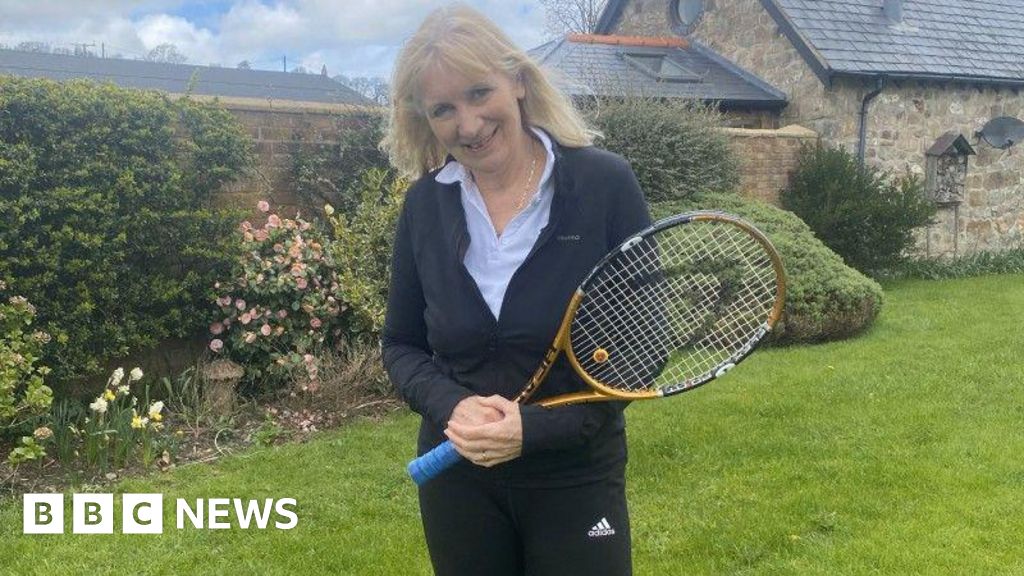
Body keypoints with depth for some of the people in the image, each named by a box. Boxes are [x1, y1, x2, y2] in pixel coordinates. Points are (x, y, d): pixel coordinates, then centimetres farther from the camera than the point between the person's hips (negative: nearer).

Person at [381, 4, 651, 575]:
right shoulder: (425, 205, -3)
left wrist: (538, 427, -20)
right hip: (457, 480, 3)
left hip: (578, 480, -2)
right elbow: (401, 346, 4)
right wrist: (452, 405, -16)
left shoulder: (606, 184, -12)